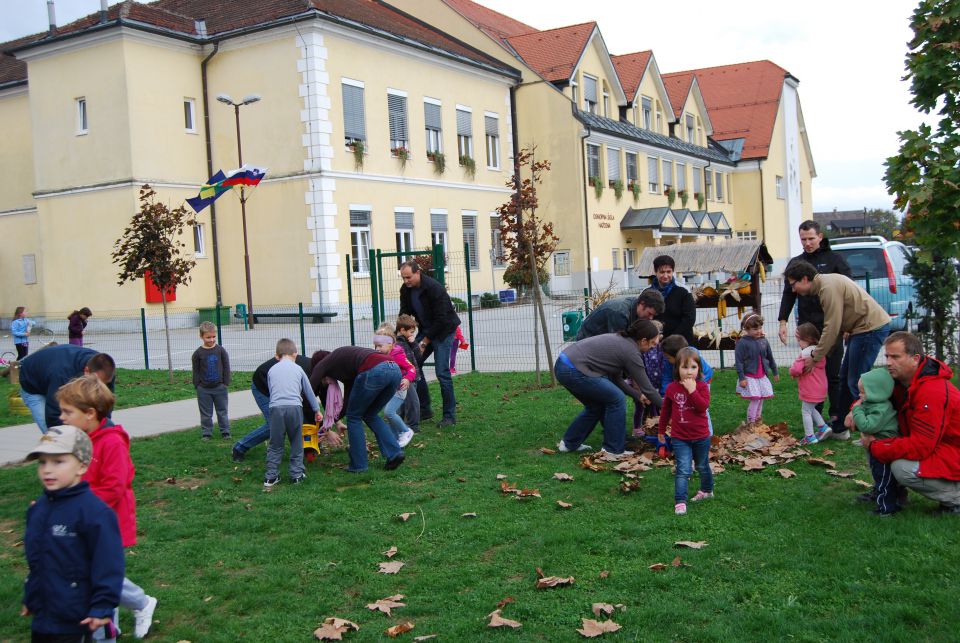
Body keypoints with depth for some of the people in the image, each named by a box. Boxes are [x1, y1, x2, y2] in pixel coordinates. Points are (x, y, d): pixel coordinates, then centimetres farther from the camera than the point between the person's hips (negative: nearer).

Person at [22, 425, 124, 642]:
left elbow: (107, 562, -18)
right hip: (42, 616, 7)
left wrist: (103, 606, -18)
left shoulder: (94, 511, -20)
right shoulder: (38, 508, 4)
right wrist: (29, 598, 22)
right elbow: (35, 560, 16)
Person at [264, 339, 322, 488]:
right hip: (295, 407, -1)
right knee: (297, 443, 11)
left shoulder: (271, 370, 17)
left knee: (275, 444, 8)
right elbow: (309, 391, 22)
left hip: (276, 408, 1)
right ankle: (297, 474, 13)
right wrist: (317, 410, 31)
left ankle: (271, 476, 9)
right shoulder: (298, 369, 15)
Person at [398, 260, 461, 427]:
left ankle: (449, 415, -3)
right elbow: (404, 314, 3)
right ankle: (424, 410, 13)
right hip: (425, 330, 7)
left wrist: (424, 342, -22)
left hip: (443, 330, -7)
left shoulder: (435, 289, -27)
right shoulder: (406, 289, -5)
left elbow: (441, 320, -25)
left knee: (442, 372, -13)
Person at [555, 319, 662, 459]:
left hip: (562, 365, 9)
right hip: (574, 372, -9)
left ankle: (569, 443, 29)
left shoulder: (620, 339, 18)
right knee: (616, 400, 1)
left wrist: (638, 395, 22)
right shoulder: (631, 352, -7)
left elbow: (617, 379, 23)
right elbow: (647, 388, -1)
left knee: (596, 405, 22)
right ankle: (614, 450, 8)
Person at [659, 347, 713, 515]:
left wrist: (692, 390, -30)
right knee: (683, 470, -11)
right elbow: (666, 410, 10)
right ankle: (680, 502, -10)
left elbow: (703, 406, -25)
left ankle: (707, 490, 44)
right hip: (680, 438, 0)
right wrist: (661, 430, 18)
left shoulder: (702, 386, -8)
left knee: (702, 466, 21)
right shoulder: (672, 388, -3)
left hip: (701, 437, 0)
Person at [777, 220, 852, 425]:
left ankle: (837, 414, 6)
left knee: (833, 373, -1)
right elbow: (788, 294, 14)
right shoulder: (796, 262, 13)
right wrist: (783, 321, 4)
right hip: (807, 327, 4)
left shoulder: (834, 259, 2)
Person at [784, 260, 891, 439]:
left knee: (856, 382, -7)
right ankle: (840, 429, 24)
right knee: (845, 378, 15)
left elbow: (832, 328, -20)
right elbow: (834, 325, 13)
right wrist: (819, 353, 8)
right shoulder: (823, 284, 12)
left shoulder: (828, 287, -19)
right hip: (862, 328, 11)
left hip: (871, 328, -11)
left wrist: (815, 357, -12)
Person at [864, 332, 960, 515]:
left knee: (902, 468, -28)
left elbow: (920, 447, -31)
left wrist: (874, 447, -23)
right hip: (933, 448, 10)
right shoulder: (902, 380, -1)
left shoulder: (933, 392, -29)